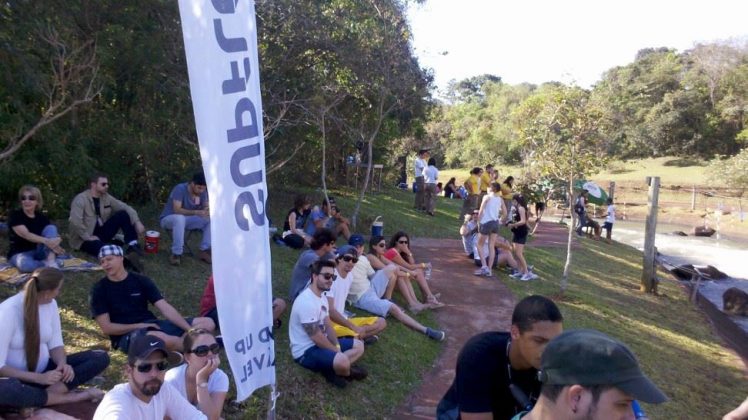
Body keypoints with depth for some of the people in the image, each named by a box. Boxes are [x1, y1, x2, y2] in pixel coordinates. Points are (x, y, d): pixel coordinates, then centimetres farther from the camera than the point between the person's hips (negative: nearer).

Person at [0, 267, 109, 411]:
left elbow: (55, 344, 3)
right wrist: (39, 378, -30)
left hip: (44, 371, 6)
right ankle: (73, 397, -24)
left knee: (100, 357, -11)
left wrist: (63, 364, -19)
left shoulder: (50, 304, -2)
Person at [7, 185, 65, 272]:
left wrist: (54, 244, -33)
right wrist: (46, 241, -43)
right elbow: (26, 234, -27)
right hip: (20, 253, -4)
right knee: (25, 264, -41)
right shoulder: (14, 215, -11)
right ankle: (48, 264, -14)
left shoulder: (41, 217, 3)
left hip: (39, 252, 4)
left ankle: (51, 261, -33)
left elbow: (52, 235, -7)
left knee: (51, 228, -19)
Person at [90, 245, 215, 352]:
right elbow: (106, 327, -4)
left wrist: (190, 330, -13)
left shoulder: (141, 281, 7)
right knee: (159, 338, -41)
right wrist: (139, 326, -15)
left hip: (151, 325, 5)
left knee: (207, 323, -8)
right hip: (126, 335, -5)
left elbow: (165, 308, -1)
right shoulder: (99, 289, 0)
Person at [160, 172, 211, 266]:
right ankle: (176, 254, -34)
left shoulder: (203, 192, -7)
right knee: (180, 218, -41)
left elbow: (207, 207, -5)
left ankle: (204, 251, -13)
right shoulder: (180, 189, -25)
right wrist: (196, 212, -45)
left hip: (187, 220, 6)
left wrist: (208, 211, -31)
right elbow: (177, 210, -33)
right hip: (169, 218, -5)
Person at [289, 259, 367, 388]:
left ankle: (332, 369, -5)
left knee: (358, 345, 14)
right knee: (342, 361, -34)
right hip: (305, 351, -11)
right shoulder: (306, 302, -25)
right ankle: (347, 372, 1)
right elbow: (316, 338, -24)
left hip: (321, 343, 11)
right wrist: (337, 351, -12)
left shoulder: (322, 297, 8)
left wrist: (337, 347, -6)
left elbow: (328, 326, 9)